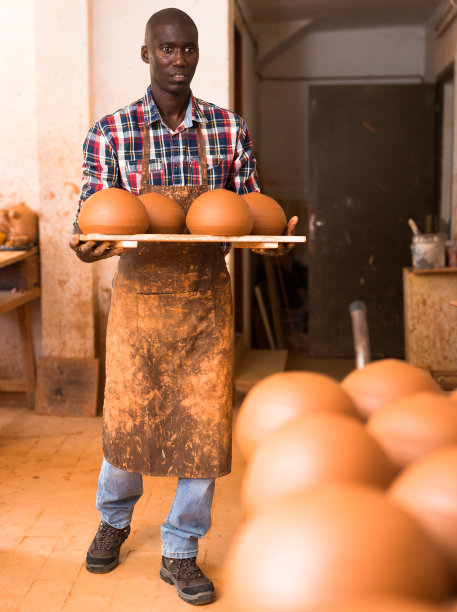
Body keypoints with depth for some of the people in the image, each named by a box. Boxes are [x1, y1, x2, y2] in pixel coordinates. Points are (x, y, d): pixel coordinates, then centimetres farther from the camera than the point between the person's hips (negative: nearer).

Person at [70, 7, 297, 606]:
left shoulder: (229, 129, 2)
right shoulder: (109, 132, -3)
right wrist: (88, 243, -27)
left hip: (207, 296, 1)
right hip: (139, 294, -1)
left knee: (204, 422, 2)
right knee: (127, 416, 9)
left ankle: (180, 551, 22)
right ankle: (114, 520, 40)